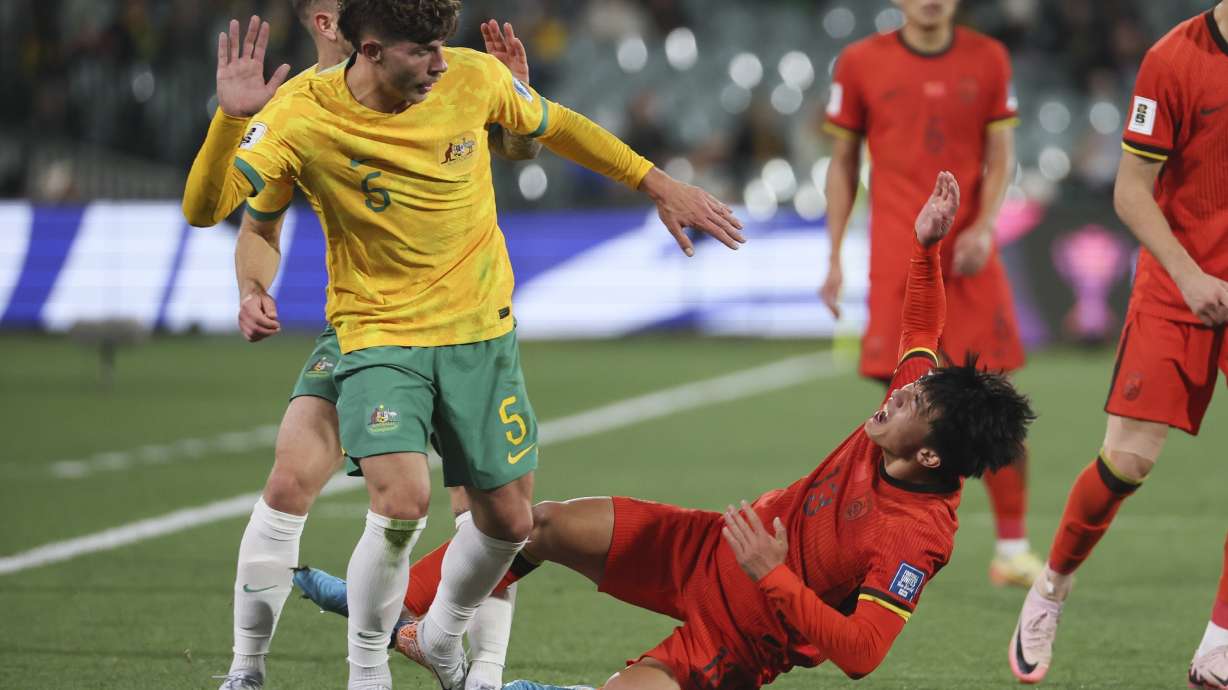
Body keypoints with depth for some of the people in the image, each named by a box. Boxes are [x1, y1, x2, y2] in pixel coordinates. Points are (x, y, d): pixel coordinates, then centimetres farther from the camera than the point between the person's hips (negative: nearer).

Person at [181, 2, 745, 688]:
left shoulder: (473, 77, -10)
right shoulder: (304, 115, -18)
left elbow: (556, 127, 10)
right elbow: (205, 207, -26)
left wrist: (659, 184, 14)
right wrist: (232, 118, -41)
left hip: (481, 332, 4)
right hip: (379, 338, -4)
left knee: (508, 522, 7)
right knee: (402, 504, -25)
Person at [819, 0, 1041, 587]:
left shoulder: (988, 60, 6)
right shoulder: (861, 64, 3)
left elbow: (1000, 158, 6)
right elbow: (843, 163, 9)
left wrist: (983, 226, -11)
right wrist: (834, 258, 5)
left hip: (970, 255, 1)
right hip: (896, 258, -1)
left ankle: (1013, 550, 7)